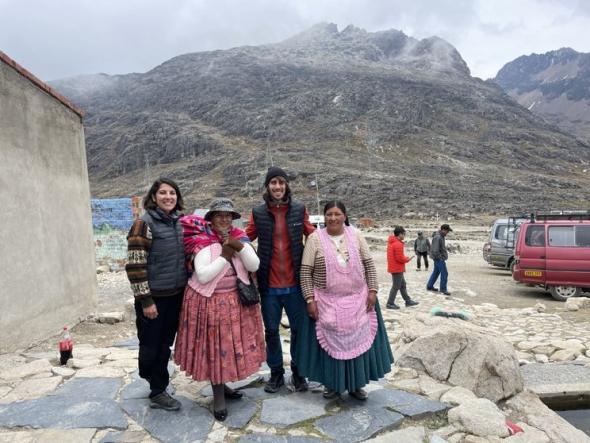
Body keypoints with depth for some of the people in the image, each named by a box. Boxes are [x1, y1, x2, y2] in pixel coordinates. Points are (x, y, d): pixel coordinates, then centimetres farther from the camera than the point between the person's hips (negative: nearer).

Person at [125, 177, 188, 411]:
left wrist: (187, 290, 15)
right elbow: (135, 265, -16)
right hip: (154, 297, -6)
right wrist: (145, 300, -17)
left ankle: (158, 391, 32)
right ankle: (156, 388, 31)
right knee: (150, 346, 8)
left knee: (165, 345, 16)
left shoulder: (178, 223, 7)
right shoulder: (144, 223, -13)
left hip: (175, 296, 6)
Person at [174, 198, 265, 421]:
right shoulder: (203, 241, -12)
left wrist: (240, 246, -19)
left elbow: (254, 266, -6)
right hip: (210, 300, -5)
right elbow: (203, 276, -22)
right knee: (214, 346, 2)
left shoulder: (239, 237, 2)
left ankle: (223, 385, 32)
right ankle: (218, 396, 16)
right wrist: (225, 256, -19)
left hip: (236, 299, 5)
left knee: (233, 342, 12)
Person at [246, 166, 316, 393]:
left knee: (299, 329, 10)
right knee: (271, 330, 12)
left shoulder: (299, 209, -1)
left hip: (295, 282, 0)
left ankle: (298, 372, 29)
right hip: (269, 284, 1)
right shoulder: (258, 212, -1)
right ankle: (276, 372, 30)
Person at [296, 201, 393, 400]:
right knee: (330, 342, 7)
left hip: (357, 300, 2)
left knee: (358, 340, 9)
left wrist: (372, 290, -3)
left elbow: (369, 264, 4)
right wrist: (310, 299, -11)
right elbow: (305, 271, -7)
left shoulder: (355, 235, 0)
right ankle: (332, 384, 26)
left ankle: (356, 384, 26)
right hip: (327, 302, -2)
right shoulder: (315, 238, -7)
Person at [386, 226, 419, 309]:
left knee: (402, 285, 18)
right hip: (397, 269, -10)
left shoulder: (391, 242, 10)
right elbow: (400, 258, -24)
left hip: (394, 267, 10)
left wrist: (405, 258, 11)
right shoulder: (398, 244, -21)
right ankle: (390, 303, 5)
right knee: (396, 286, -1)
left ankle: (408, 301, 27)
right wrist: (408, 259, -7)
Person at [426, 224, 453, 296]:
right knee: (444, 273, -5)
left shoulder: (441, 236, 11)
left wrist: (445, 255, 13)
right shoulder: (438, 237, -22)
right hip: (439, 259, -10)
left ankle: (429, 286, 26)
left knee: (436, 272, 17)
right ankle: (443, 289, 4)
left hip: (439, 258, 10)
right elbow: (435, 251, -25)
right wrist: (440, 258, -17)